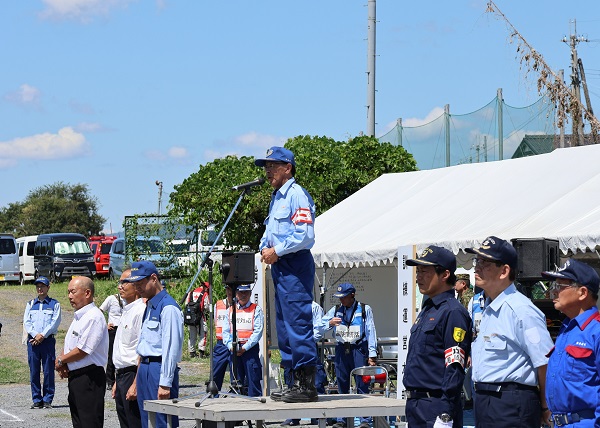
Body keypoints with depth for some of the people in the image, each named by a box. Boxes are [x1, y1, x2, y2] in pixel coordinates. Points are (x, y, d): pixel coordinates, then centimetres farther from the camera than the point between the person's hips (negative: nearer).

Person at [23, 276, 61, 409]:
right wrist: (35, 335, -9)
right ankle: (37, 400, 6)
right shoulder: (30, 304, 16)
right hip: (32, 340, 3)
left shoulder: (54, 304, 7)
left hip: (48, 340, -3)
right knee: (34, 371, 1)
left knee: (48, 371, -4)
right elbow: (26, 321, 7)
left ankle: (47, 400, 1)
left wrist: (43, 335, -12)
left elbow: (55, 322, -3)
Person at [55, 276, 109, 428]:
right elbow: (69, 347, 22)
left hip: (89, 378, -10)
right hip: (74, 376, 10)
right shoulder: (78, 317, 17)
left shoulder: (94, 317, -15)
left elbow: (82, 350, -20)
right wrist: (63, 363, 1)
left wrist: (61, 361, -6)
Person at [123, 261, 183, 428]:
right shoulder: (149, 306, 18)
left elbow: (170, 348, -18)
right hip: (145, 369, 10)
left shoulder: (168, 308, -13)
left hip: (160, 370, -10)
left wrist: (165, 384, -21)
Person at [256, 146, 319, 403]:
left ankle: (307, 385, -11)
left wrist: (276, 251, -12)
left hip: (295, 264, -11)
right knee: (284, 324, 11)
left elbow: (305, 236, -19)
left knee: (298, 322, -12)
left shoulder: (296, 194, -11)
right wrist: (265, 248, 9)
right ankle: (296, 382, 17)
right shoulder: (277, 197, 20)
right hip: (279, 266, 11)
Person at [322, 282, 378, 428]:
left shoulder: (365, 309, 5)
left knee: (362, 386, -6)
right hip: (341, 350, 4)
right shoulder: (335, 310, 14)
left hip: (359, 350, -4)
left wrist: (372, 355, -3)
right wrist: (330, 323, -10)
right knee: (342, 386, 6)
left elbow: (371, 332, 3)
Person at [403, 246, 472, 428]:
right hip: (415, 405, 10)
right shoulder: (426, 310, 17)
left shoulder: (453, 312, -12)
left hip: (436, 407, -10)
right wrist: (412, 405, 19)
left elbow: (455, 369, -18)